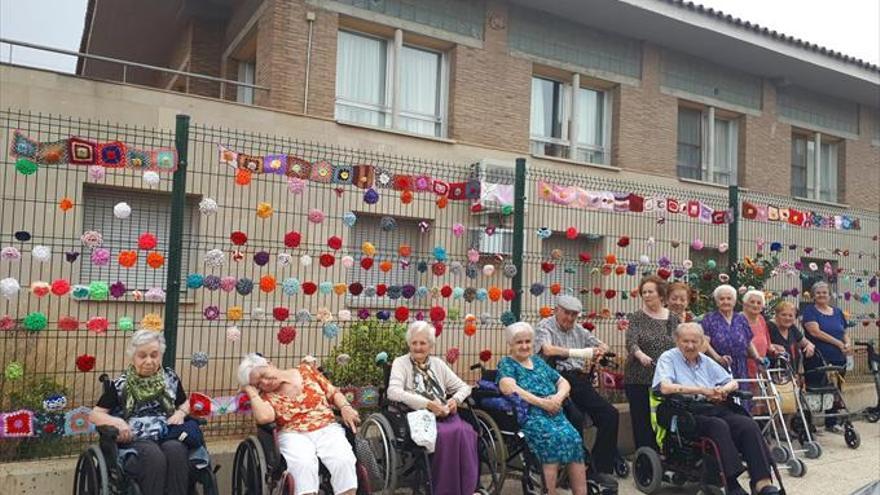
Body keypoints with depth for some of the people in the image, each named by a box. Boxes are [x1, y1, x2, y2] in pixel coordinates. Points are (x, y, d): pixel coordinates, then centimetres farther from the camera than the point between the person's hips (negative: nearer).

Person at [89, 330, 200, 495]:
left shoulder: (170, 378, 14)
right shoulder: (121, 384, 7)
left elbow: (185, 403, 26)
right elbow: (94, 414, 6)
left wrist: (181, 413, 2)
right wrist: (116, 421, -14)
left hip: (168, 435, 2)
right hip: (135, 439, -2)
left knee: (176, 451, -34)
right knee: (154, 457, -36)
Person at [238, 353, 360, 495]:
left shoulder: (306, 371, 9)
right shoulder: (265, 396, 7)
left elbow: (334, 393, 12)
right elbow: (264, 417, -16)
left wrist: (345, 407, -7)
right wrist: (251, 391, -3)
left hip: (328, 429, 1)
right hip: (294, 435, -1)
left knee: (343, 461, -29)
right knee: (303, 464, -34)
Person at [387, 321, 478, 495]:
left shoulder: (438, 363, 17)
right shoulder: (401, 362, 3)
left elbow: (463, 386, 19)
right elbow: (393, 392, -15)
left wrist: (456, 399, -4)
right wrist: (427, 404, -21)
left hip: (444, 415, 4)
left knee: (466, 431, -27)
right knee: (446, 434, -33)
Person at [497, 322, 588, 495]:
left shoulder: (538, 361, 25)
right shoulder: (506, 363, 8)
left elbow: (564, 383, 23)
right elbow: (509, 388, -12)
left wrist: (559, 397, -1)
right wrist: (542, 402, -15)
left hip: (554, 413, 5)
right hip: (527, 414, -5)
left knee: (574, 438, -25)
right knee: (553, 437, -33)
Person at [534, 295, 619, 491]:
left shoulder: (579, 330, 23)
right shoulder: (545, 326, 2)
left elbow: (603, 346, 25)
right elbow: (548, 350, -17)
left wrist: (599, 352, 0)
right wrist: (576, 352, -21)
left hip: (579, 380, 7)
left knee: (610, 414, -7)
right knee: (575, 419, -30)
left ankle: (600, 468, 2)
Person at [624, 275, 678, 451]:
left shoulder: (673, 318, 9)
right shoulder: (637, 317, -1)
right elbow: (631, 342, -16)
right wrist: (641, 355, -36)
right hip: (639, 379, -2)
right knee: (642, 421, -1)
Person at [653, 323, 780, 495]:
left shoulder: (706, 361, 22)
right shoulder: (668, 358, 4)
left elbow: (732, 382, 23)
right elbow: (665, 387, -14)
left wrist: (722, 390, -2)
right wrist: (702, 390, -14)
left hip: (714, 409, 6)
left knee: (748, 424, -21)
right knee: (719, 426, -34)